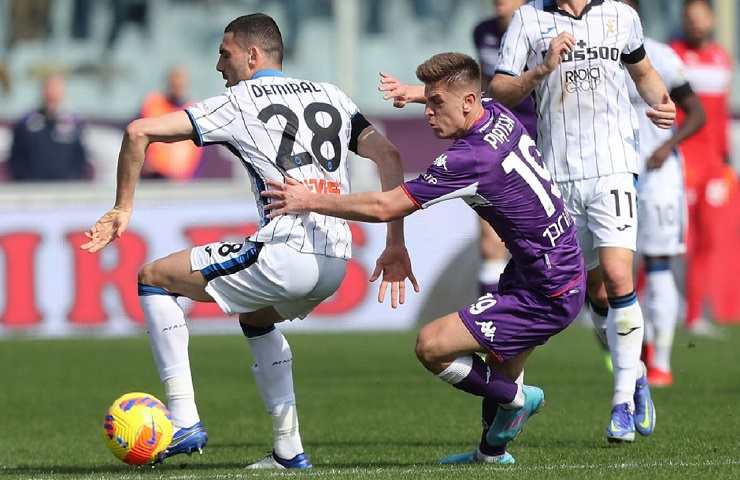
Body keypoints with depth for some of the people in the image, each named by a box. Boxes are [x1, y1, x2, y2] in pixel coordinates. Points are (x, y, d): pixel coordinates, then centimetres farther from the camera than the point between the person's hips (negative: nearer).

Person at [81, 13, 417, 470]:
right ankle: (289, 449, 26)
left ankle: (184, 420, 4)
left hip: (283, 253, -7)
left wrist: (123, 209, 10)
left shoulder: (238, 102, 5)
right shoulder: (331, 96, 20)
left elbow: (140, 131, -1)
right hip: (335, 264, 7)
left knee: (154, 278, 11)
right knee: (256, 317, 36)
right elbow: (389, 155, 13)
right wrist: (396, 246, 13)